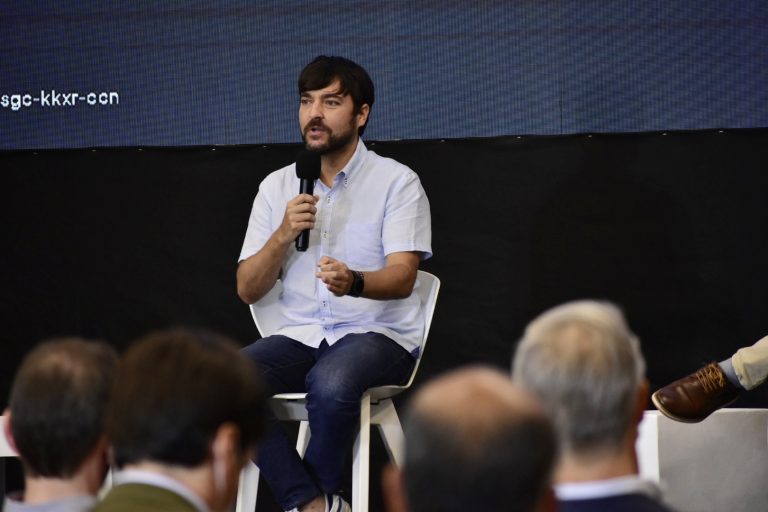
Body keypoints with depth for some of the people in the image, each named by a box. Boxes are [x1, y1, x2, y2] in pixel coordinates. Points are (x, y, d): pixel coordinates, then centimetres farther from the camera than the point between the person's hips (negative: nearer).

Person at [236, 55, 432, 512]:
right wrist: (283, 234, -12)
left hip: (379, 333, -4)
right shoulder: (276, 186, 10)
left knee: (330, 383, -37)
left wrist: (354, 282, -36)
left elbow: (402, 277, -14)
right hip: (301, 335, 4)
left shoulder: (397, 181, -2)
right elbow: (248, 291, 6)